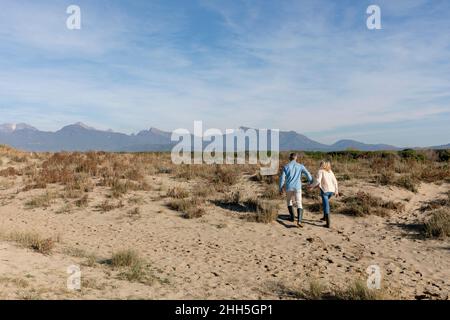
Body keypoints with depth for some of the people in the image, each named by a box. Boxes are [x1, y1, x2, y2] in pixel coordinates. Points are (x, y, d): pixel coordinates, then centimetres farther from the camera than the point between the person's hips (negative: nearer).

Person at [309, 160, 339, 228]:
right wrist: (336, 191, 16)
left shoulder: (320, 171, -2)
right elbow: (335, 181, 11)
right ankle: (325, 217, 32)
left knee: (326, 205, -4)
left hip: (325, 190, -6)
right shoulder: (330, 171, 14)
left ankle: (328, 223, -8)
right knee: (325, 202, 28)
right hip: (331, 190, 6)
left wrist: (312, 186, 0)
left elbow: (318, 181, -15)